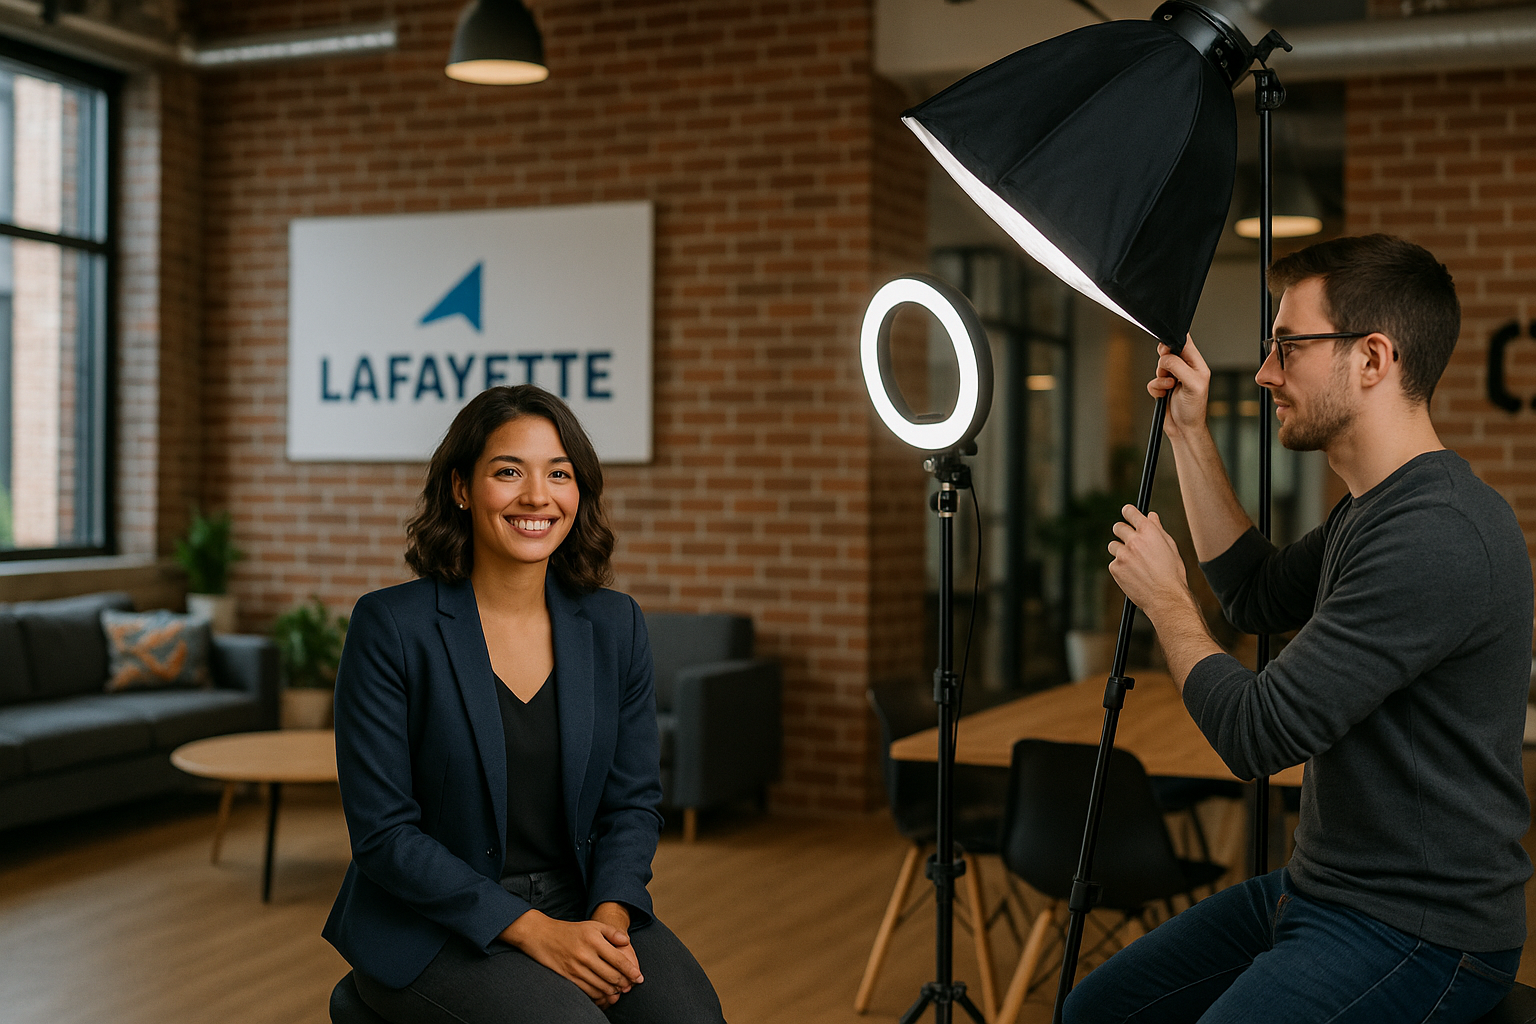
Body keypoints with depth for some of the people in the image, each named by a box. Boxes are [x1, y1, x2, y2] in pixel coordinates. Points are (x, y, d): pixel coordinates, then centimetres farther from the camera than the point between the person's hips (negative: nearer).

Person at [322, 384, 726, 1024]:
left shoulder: (616, 627, 3)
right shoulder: (390, 627, -9)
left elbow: (633, 801, 8)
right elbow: (382, 832, -10)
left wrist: (610, 916, -11)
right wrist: (531, 930, -17)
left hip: (582, 905, 4)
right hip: (432, 928, -3)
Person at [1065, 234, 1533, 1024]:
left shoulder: (1438, 536, -25)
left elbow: (1254, 735, -25)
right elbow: (1258, 597, 22)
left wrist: (1166, 596, -7)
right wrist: (1189, 434, 16)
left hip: (1418, 932, -10)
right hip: (1318, 888, 10)